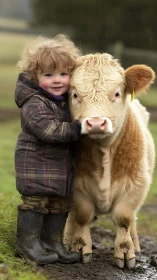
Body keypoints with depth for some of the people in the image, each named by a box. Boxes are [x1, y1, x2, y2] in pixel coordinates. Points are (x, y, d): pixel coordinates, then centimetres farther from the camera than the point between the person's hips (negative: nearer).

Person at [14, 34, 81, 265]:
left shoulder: (68, 100, 10)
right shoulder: (34, 103, -18)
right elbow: (49, 129, -29)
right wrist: (78, 128, -28)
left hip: (62, 163, 8)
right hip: (36, 161, -8)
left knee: (61, 203, 11)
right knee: (35, 201, -6)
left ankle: (53, 242, 21)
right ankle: (28, 243, 4)